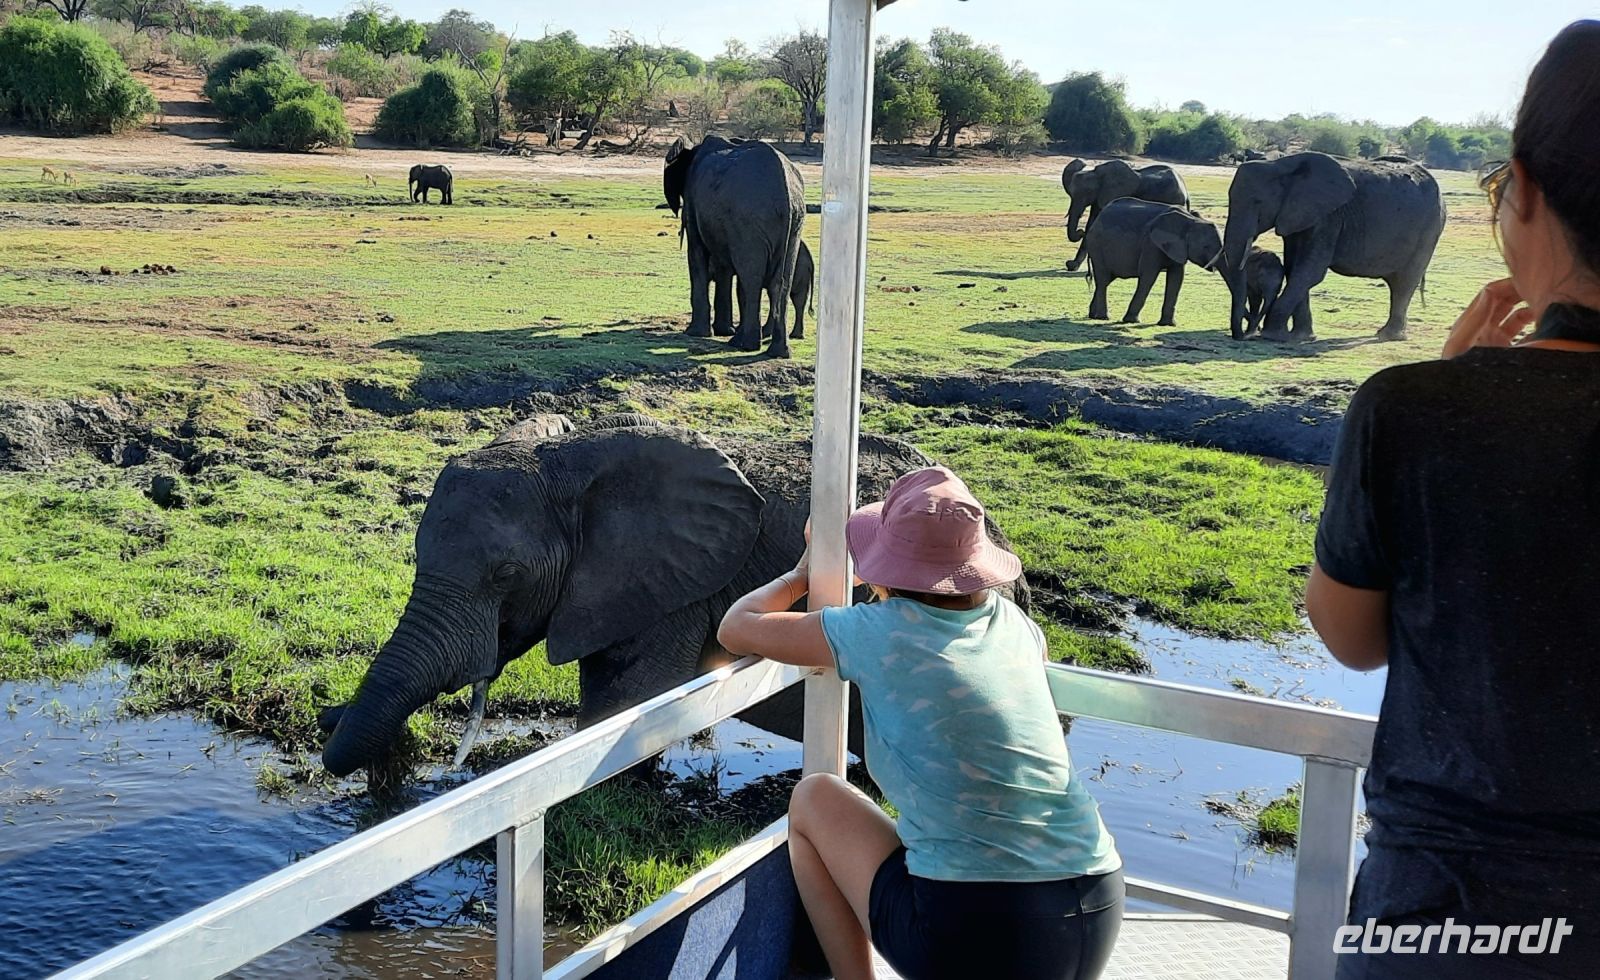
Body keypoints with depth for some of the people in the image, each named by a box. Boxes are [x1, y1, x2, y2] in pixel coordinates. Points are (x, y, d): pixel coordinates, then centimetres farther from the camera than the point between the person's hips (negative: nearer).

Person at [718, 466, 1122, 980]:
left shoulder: (880, 632, -6)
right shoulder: (1014, 621, 8)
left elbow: (736, 629, 7)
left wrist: (804, 574, 26)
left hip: (973, 933, -5)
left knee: (814, 797, 17)